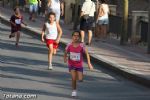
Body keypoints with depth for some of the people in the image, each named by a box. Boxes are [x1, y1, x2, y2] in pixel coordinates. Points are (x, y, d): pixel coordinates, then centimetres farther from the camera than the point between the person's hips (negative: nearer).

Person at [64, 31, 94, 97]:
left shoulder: (81, 46, -18)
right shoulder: (69, 45, -14)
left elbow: (87, 54, -13)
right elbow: (66, 52, 4)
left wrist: (89, 63, -18)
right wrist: (65, 58, -10)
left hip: (79, 65, 0)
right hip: (71, 64, 0)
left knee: (80, 79, 0)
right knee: (73, 78, -10)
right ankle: (74, 91, 11)